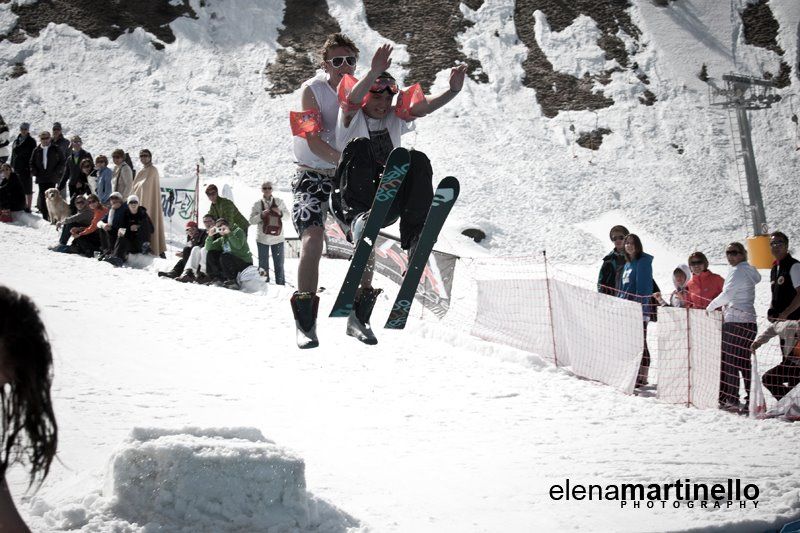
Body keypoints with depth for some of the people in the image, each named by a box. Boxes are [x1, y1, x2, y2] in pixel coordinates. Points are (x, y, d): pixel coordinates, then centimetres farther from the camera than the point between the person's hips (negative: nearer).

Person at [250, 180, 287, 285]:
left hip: (277, 237, 1)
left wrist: (280, 213, -14)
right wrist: (261, 215, -18)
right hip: (262, 238, -1)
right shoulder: (257, 204, 2)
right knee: (263, 264, 4)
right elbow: (251, 220, -1)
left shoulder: (279, 202, 5)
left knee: (279, 264, 4)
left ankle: (281, 284, 11)